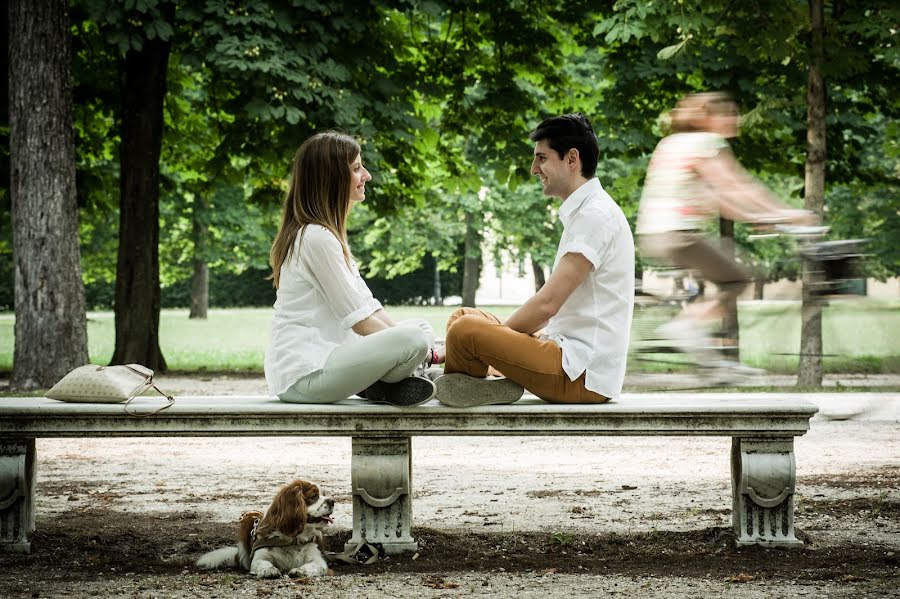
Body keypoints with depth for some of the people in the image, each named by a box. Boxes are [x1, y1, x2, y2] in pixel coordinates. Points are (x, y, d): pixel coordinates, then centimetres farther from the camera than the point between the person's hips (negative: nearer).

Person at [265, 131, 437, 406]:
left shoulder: (328, 234, 17)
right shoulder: (316, 238, -15)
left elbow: (368, 305, 15)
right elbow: (360, 320, -16)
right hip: (302, 377, -11)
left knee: (419, 328, 16)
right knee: (415, 338, -26)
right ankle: (382, 389, -1)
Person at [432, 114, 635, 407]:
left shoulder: (596, 215, -14)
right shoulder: (583, 212, 18)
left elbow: (547, 304, -19)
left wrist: (486, 338, -8)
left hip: (584, 373, -11)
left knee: (464, 330, -25)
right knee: (463, 316, 18)